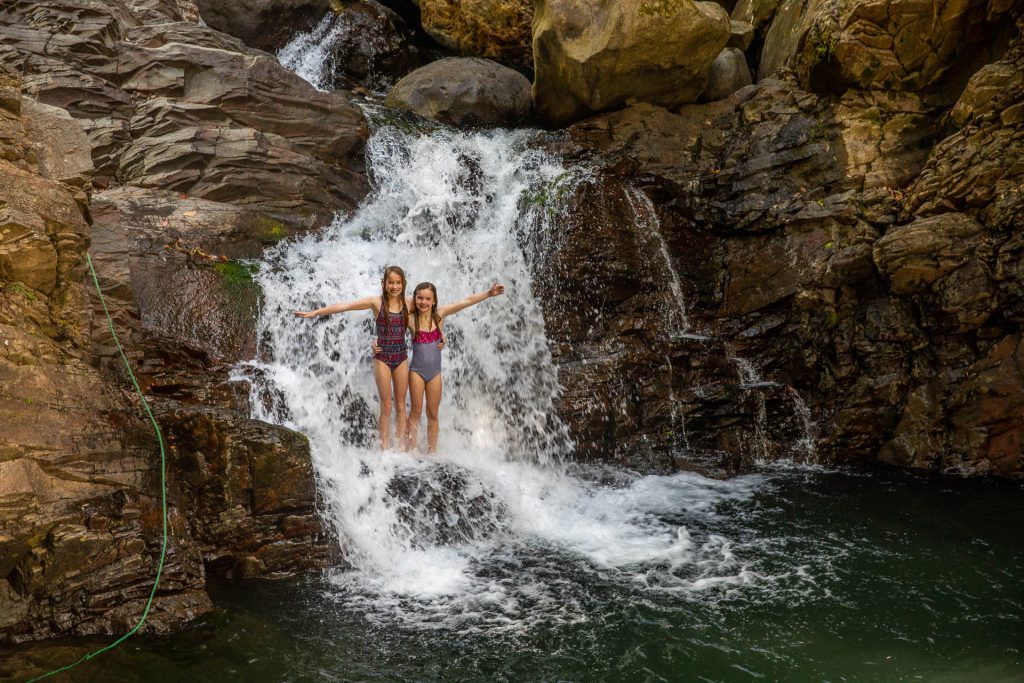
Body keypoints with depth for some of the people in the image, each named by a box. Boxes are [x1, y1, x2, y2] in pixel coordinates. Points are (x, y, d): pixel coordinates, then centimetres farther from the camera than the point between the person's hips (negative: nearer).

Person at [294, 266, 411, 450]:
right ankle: (385, 447, 4)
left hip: (402, 357, 2)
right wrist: (314, 312, -12)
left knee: (401, 405, 7)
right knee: (386, 406, -1)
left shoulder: (408, 303, 0)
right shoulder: (376, 302, -7)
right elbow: (344, 306, -10)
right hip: (382, 357, -2)